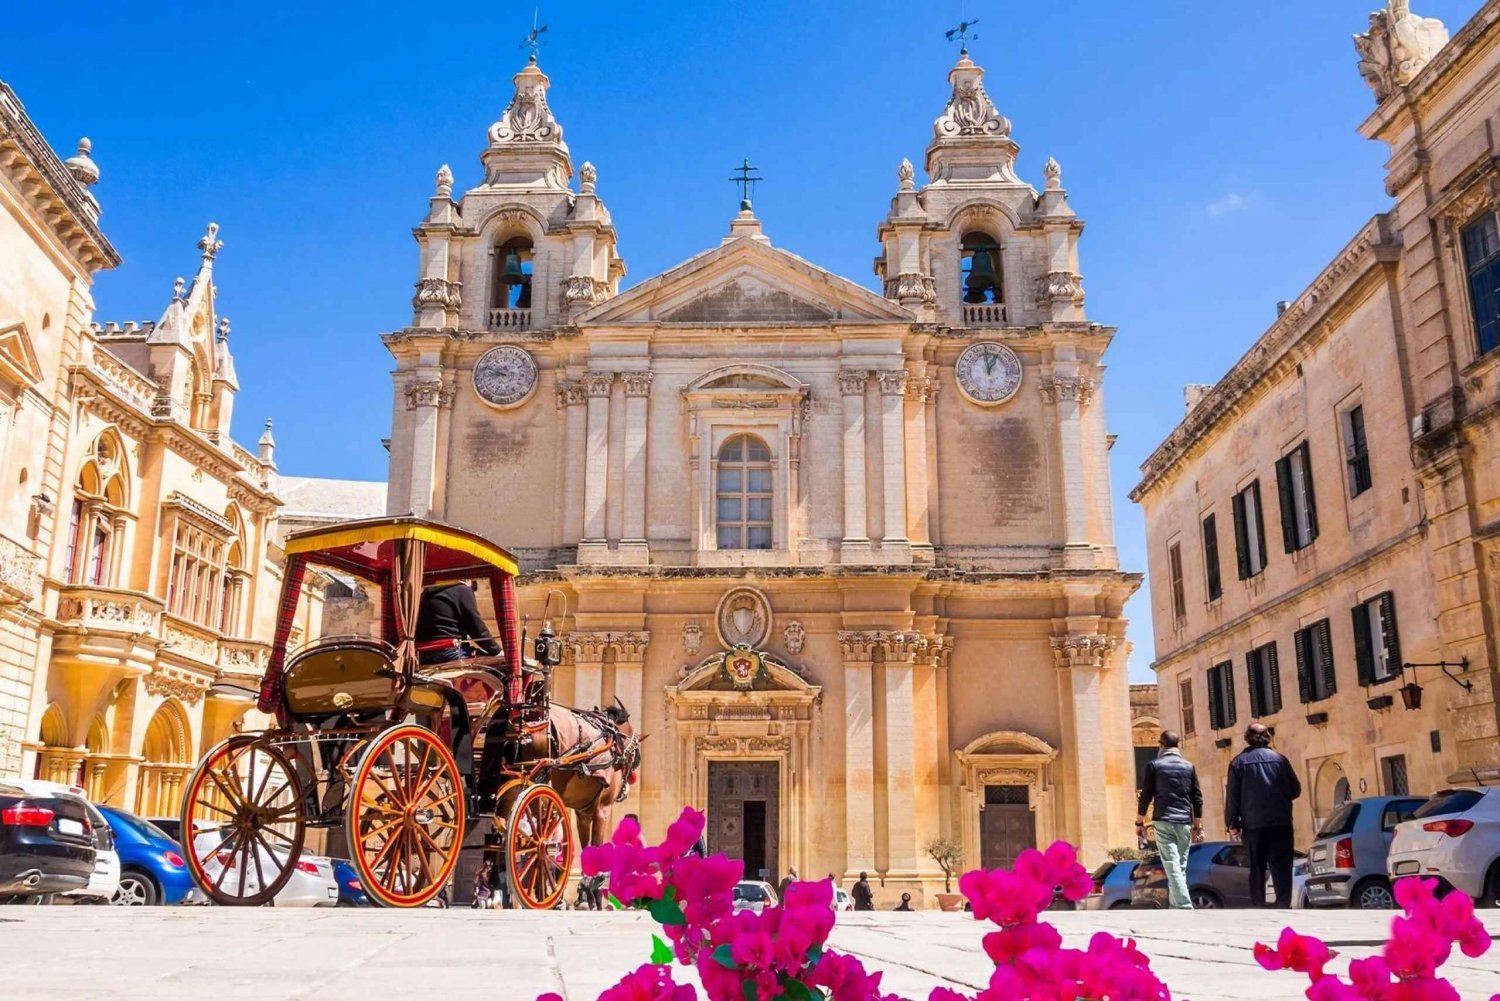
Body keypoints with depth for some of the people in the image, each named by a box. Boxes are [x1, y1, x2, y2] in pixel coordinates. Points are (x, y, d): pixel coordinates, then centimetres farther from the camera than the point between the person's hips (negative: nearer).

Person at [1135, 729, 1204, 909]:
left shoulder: (1154, 765, 1)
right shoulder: (1189, 766, 9)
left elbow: (1145, 796, -1)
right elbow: (1197, 799, 10)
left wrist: (1139, 823, 7)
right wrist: (1197, 826, 16)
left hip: (1163, 822, -3)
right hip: (1184, 822, 3)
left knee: (1172, 866, -8)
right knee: (1181, 867, 12)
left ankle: (1185, 907, -19)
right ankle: (1176, 905, 14)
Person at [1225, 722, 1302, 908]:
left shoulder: (1239, 762, 2)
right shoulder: (1279, 758, 4)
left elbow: (1232, 797, -2)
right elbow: (1295, 790, 9)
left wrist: (1232, 824, 3)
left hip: (1252, 825, 0)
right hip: (1280, 823, 0)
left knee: (1256, 870, 8)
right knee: (1281, 869, -1)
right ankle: (1283, 906, -12)